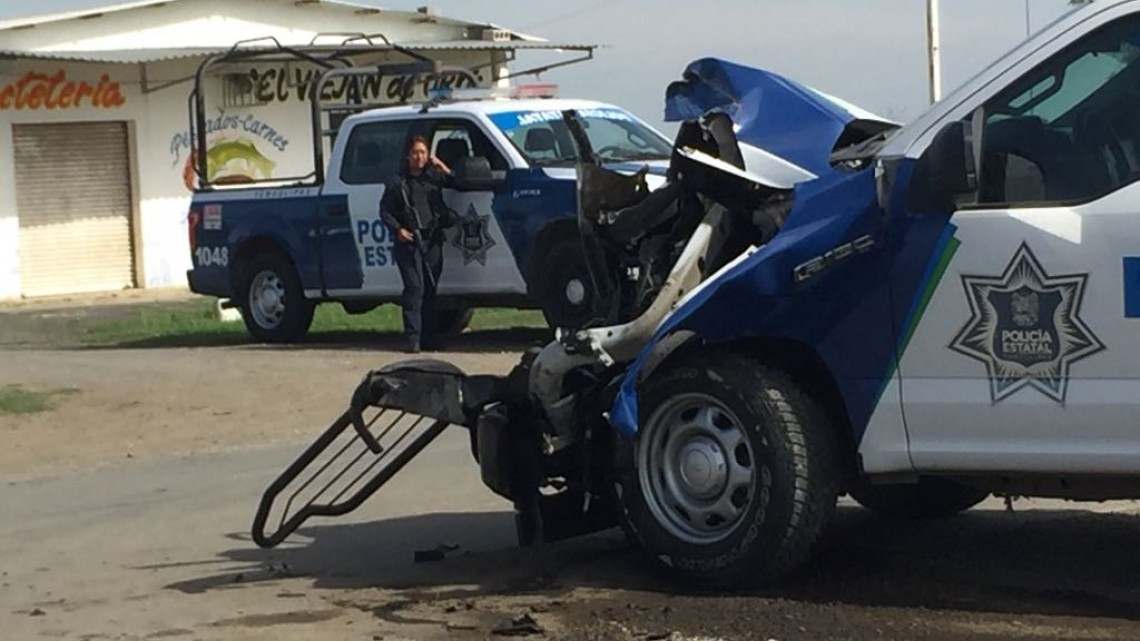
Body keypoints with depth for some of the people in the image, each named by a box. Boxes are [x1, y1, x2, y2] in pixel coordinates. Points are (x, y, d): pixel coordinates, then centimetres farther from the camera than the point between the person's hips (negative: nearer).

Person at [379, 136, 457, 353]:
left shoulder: (434, 176, 14)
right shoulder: (398, 182, 6)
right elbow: (385, 210, 6)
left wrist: (442, 167, 0)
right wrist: (398, 229, -8)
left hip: (433, 240, 4)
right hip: (409, 242, -4)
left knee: (430, 289, 5)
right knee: (414, 288, -11)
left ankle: (429, 337, 10)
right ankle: (413, 338, -13)